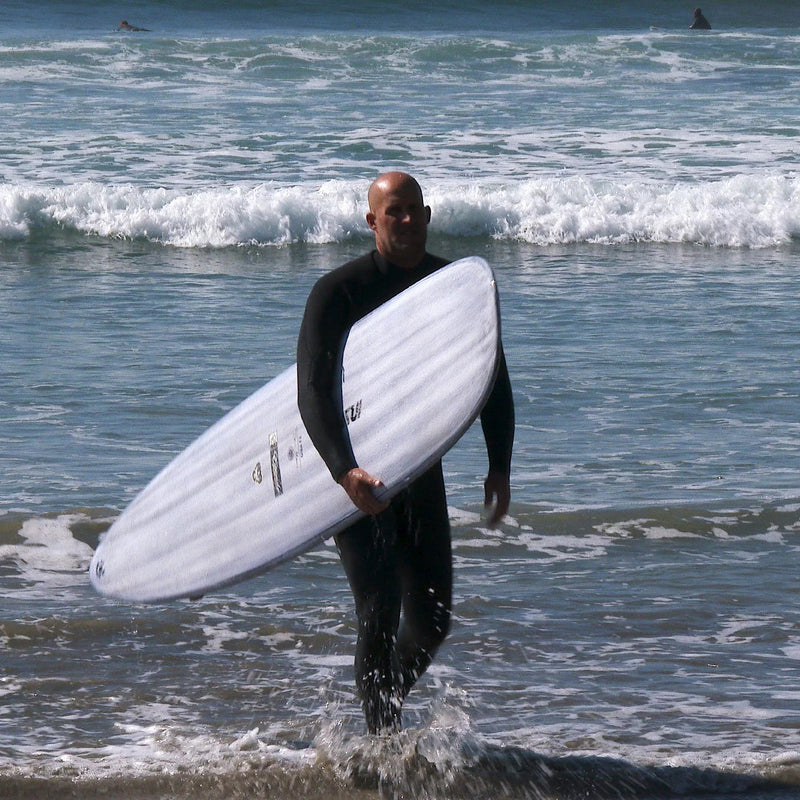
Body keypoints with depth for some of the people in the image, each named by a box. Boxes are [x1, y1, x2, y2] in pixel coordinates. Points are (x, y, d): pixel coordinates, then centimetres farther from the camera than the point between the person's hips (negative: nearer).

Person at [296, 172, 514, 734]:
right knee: (380, 609, -15)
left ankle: (388, 706, 31)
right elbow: (313, 392, -22)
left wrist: (499, 466, -4)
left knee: (432, 620, 6)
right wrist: (346, 471, -38)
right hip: (355, 470, -5)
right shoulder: (339, 292, -13)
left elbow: (492, 378, 9)